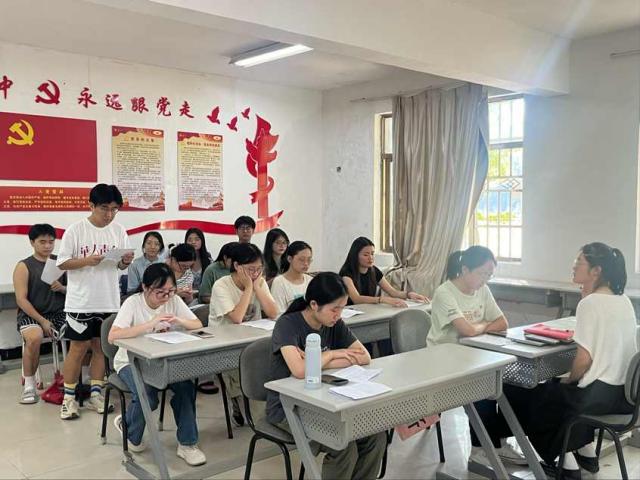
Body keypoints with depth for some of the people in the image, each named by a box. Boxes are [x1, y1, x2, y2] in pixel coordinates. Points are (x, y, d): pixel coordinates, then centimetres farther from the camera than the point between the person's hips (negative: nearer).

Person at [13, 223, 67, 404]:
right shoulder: (24, 266, 0)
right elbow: (21, 299, -7)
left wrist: (62, 288, -11)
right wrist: (42, 321, -16)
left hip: (59, 314, 3)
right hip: (31, 315, -3)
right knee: (34, 338, -35)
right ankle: (29, 386, -15)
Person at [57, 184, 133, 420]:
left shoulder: (119, 231, 2)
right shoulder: (76, 230, -8)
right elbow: (61, 263, -7)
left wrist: (125, 262, -14)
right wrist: (86, 260, -22)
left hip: (109, 301, 4)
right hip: (81, 301, -3)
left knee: (101, 347, 11)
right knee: (79, 348, 2)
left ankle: (95, 394, 21)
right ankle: (69, 398, 14)